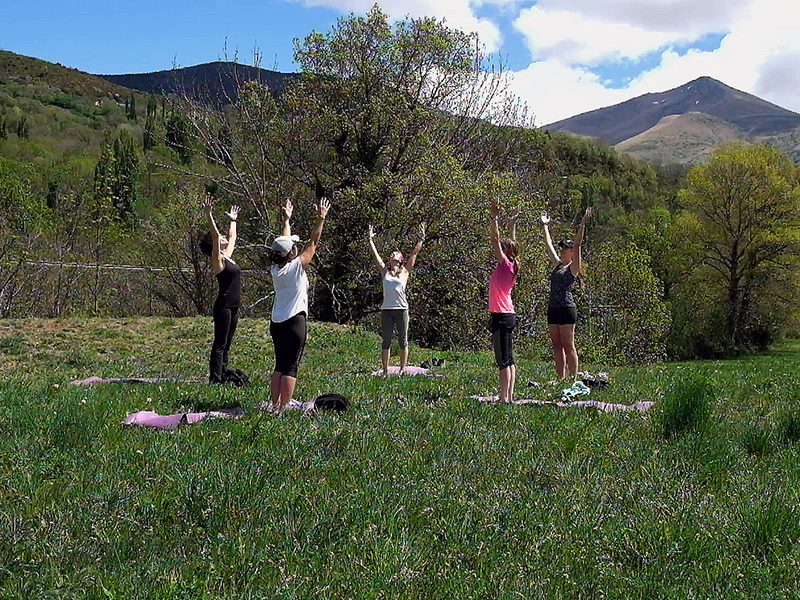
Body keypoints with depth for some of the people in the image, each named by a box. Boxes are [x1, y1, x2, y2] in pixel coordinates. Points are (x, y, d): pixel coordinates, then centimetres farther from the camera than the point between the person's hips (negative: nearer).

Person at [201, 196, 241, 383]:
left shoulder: (228, 256, 14)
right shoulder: (218, 259, -8)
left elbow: (232, 236, 30)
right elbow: (215, 235, -20)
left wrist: (233, 220, 39)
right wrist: (208, 214, -27)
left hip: (233, 306, 8)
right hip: (223, 306, -8)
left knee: (226, 345, 11)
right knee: (220, 345, -6)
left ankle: (223, 376, 15)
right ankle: (214, 379, -5)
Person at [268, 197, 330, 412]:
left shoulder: (275, 269, 5)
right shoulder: (296, 266, -11)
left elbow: (284, 242, 19)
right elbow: (313, 243, -5)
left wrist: (286, 219, 29)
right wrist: (321, 218, -2)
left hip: (276, 323, 7)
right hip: (295, 322, -7)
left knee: (279, 366, 12)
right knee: (290, 367, -4)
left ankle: (275, 405, 10)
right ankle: (283, 408, -6)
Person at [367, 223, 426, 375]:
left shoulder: (405, 271, 9)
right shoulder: (385, 271, 12)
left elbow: (415, 253, 7)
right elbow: (375, 254, 16)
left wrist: (421, 239, 3)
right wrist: (370, 239, 17)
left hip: (401, 309, -1)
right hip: (386, 309, 2)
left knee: (403, 340, 3)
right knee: (386, 341, 3)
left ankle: (403, 369, 9)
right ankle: (385, 371, 7)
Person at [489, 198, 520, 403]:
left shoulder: (505, 265, -10)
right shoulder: (510, 266, 10)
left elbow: (496, 240, -16)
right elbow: (512, 244, 24)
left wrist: (495, 218, -14)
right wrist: (512, 223, 31)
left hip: (501, 317, -9)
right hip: (508, 316, 9)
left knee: (503, 359, -8)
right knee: (508, 359, 11)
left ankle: (504, 398, -8)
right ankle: (509, 396, 16)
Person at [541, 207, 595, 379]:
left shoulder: (573, 267, -3)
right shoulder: (558, 264, 16)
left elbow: (577, 245, -13)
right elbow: (549, 245, 23)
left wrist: (582, 224, -19)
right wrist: (545, 226, 29)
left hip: (567, 308, -8)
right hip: (553, 308, 8)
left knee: (568, 346, -5)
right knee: (557, 346, 8)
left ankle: (573, 379, -1)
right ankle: (561, 379, 12)